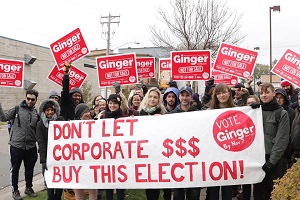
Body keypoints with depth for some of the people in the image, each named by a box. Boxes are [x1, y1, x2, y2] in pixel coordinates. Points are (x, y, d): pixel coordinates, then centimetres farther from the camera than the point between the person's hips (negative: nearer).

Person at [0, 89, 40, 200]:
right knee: (15, 169, 10)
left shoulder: (36, 113, 5)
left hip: (31, 147, 3)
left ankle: (29, 188, 35)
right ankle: (15, 190, 27)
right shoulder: (17, 109, -3)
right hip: (16, 145, -3)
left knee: (30, 169, 15)